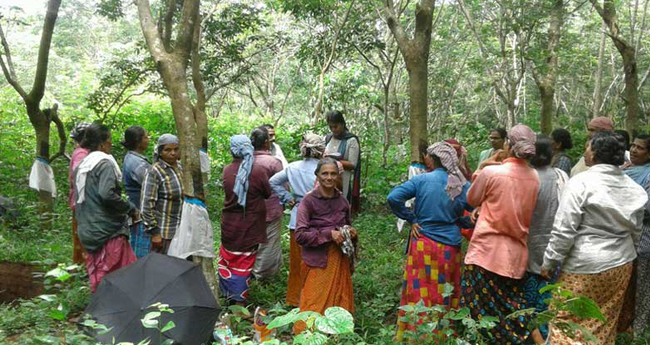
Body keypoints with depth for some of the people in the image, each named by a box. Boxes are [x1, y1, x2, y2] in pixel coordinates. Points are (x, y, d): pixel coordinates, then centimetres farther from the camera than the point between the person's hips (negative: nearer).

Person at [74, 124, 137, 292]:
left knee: (97, 278, 14)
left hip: (87, 232, 9)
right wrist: (130, 209, -12)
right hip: (109, 231, -9)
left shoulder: (81, 166, 16)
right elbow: (107, 195, -24)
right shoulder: (104, 163, -11)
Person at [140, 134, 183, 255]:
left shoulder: (180, 169, 10)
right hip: (164, 233, -7)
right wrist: (154, 232, -16)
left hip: (182, 231, 7)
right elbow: (146, 204, -14)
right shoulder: (154, 172, -10)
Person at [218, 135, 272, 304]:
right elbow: (267, 193, -4)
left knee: (227, 258, 19)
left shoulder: (227, 170, -8)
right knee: (244, 262, 9)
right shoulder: (258, 170, -17)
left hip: (229, 224, 3)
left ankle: (227, 293, 31)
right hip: (250, 226, -2)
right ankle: (239, 299, 16)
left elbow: (227, 191, 4)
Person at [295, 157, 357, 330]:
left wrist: (351, 232, -1)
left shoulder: (342, 200, 6)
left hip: (340, 260, 5)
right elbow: (300, 235, -15)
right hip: (318, 262, -5)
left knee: (340, 303, 11)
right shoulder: (309, 201, -10)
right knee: (316, 307, 1)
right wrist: (329, 235, -21)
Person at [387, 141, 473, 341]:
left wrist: (411, 219, -5)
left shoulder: (422, 180, -8)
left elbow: (393, 198, -16)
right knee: (446, 296, 15)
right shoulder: (461, 185, -1)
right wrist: (456, 222, 8)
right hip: (451, 248, 3)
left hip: (424, 246, -2)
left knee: (421, 294, 7)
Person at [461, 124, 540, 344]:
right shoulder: (534, 177, 1)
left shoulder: (491, 172, -14)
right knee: (511, 314, 15)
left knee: (481, 312, 6)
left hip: (487, 252, -5)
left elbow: (472, 200, 3)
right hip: (517, 254, 5)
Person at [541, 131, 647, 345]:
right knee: (605, 324, 17)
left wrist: (549, 262, -8)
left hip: (586, 265, -7)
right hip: (622, 264, 7)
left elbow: (563, 230, -17)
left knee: (567, 320, 3)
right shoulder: (632, 187, 6)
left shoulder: (581, 182, -15)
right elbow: (635, 231, 15)